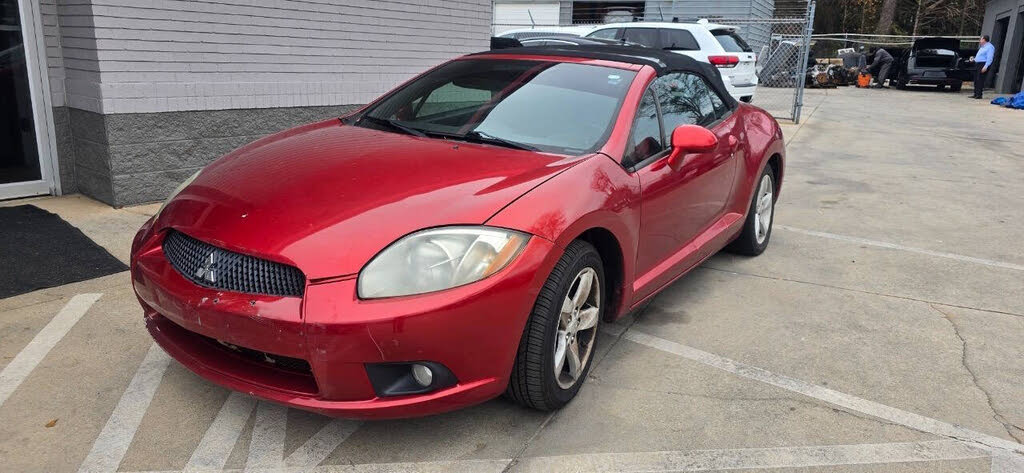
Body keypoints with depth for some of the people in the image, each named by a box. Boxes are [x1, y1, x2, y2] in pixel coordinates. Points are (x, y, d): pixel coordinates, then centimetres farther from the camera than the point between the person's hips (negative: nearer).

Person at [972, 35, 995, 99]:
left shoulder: (990, 47, -11)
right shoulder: (982, 47, 20)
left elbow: (989, 58, -20)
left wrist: (985, 67, -26)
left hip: (983, 65, -10)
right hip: (977, 64, 10)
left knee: (980, 80, -13)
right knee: (976, 80, 8)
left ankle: (979, 95, -14)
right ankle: (975, 94, 11)